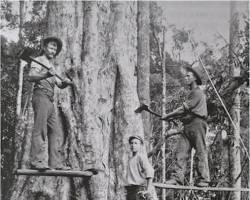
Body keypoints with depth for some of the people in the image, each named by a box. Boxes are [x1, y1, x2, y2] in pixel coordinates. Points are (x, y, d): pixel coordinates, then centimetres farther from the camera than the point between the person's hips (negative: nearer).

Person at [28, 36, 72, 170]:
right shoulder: (38, 61, 4)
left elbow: (59, 84, 22)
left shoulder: (51, 66, 29)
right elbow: (31, 77, -13)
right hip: (41, 96, -9)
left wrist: (65, 83, -1)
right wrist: (45, 75, -30)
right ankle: (37, 161, -23)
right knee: (40, 129, -16)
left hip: (50, 101, 9)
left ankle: (55, 163, 2)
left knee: (55, 131, 4)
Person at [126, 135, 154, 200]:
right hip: (129, 190, 8)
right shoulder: (131, 159, 21)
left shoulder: (141, 157, -5)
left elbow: (150, 172, -16)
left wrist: (148, 190, -23)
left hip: (139, 190, -8)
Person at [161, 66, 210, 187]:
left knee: (201, 152, -6)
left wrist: (168, 116, -7)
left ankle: (203, 179, -5)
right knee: (181, 151, -2)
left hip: (197, 124, -9)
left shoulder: (197, 93, -6)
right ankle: (177, 178, -7)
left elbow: (184, 108, -11)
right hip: (188, 126, 9)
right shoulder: (192, 93, 24)